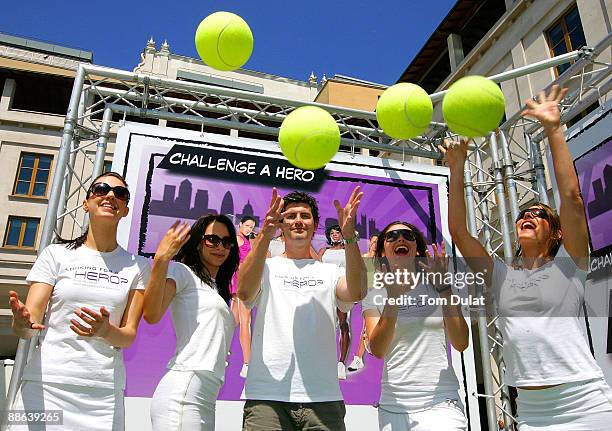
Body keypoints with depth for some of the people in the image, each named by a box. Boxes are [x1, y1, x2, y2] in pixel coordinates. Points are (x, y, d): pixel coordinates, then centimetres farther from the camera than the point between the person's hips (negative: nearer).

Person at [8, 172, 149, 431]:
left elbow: (129, 336, 2)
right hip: (46, 384, -1)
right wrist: (22, 321, -25)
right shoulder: (56, 254, 5)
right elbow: (30, 323, -2)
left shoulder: (138, 267, 8)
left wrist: (106, 330, -20)